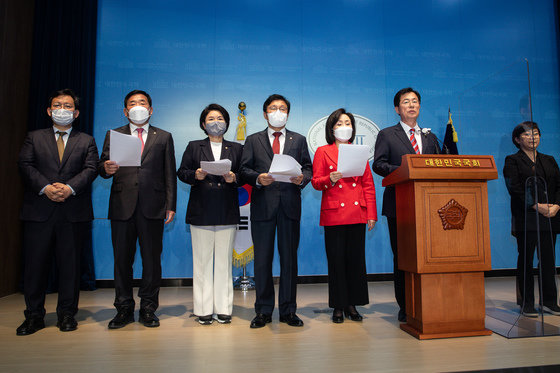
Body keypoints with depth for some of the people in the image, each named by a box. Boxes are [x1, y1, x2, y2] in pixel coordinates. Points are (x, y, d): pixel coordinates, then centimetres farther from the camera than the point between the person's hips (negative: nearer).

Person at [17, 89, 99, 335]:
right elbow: (26, 165, 2)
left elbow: (91, 169, -1)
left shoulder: (86, 141, 12)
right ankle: (34, 315, 18)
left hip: (74, 212, -1)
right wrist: (46, 187, -14)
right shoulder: (34, 138, 15)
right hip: (39, 211, 1)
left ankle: (67, 314, 16)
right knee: (35, 263, 5)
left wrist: (69, 187, -17)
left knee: (70, 264, 4)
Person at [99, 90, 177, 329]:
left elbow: (169, 174, 7)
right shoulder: (113, 136, 16)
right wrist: (106, 168, -18)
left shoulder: (164, 137, 13)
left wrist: (171, 206, -1)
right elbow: (102, 167, 7)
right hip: (122, 206, 1)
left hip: (152, 207, -1)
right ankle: (124, 309, 18)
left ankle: (148, 309, 15)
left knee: (152, 259, 2)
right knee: (122, 259, 5)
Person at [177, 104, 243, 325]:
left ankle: (223, 309, 13)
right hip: (201, 212, 0)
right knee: (202, 261, 3)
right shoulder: (194, 147, 13)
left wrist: (233, 178, -11)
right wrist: (195, 175, -11)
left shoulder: (236, 148, 15)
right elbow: (182, 172, 8)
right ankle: (204, 309, 13)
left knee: (224, 261, 4)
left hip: (227, 212, 1)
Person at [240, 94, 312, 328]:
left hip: (290, 205, 1)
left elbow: (308, 168, 10)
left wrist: (302, 178, -11)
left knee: (289, 258, 5)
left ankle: (288, 311, 16)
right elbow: (244, 170, 5)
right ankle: (263, 311, 15)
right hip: (262, 205, 0)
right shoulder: (253, 140, 13)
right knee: (262, 259, 3)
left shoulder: (299, 140, 16)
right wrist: (258, 178, -14)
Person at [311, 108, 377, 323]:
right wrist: (330, 179, -20)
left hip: (357, 213, 3)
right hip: (334, 214, -2)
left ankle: (352, 305, 19)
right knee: (337, 260, 1)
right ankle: (338, 307, 14)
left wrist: (372, 214, 4)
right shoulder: (323, 152, 6)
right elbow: (315, 182, 1)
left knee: (356, 259, 5)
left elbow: (368, 184, 11)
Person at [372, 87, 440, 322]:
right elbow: (378, 164, -4)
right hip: (399, 205, -3)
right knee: (401, 256, 2)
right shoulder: (386, 135, 8)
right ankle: (405, 308, 12)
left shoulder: (430, 137, 20)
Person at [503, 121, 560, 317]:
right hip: (525, 218, -5)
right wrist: (537, 206, -17)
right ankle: (527, 303, 7)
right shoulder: (512, 161, 1)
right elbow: (515, 189, -9)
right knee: (526, 258, 0)